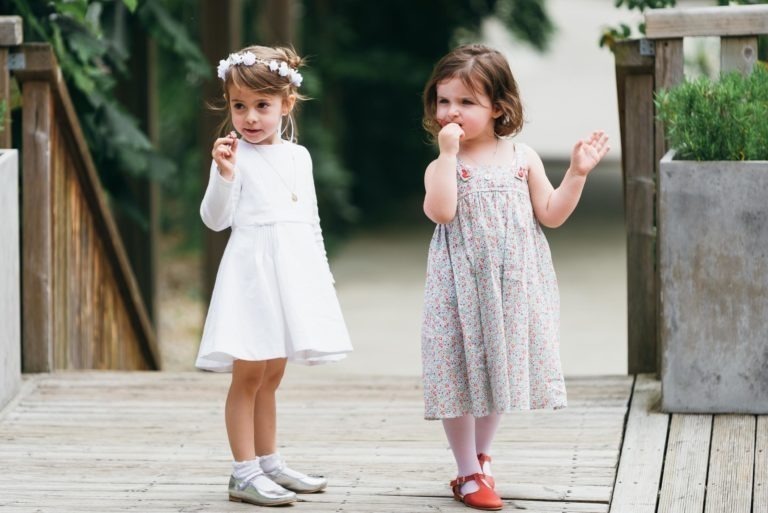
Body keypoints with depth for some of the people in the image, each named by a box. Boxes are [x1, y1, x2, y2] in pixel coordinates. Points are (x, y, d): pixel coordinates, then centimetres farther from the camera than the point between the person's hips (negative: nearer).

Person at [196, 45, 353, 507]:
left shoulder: (298, 156, 10)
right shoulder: (234, 155, -7)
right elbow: (215, 220, -11)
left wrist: (322, 270, 14)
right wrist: (224, 176, -25)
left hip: (294, 269, 6)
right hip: (253, 267, -6)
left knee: (272, 373, 14)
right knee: (248, 374, -5)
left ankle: (269, 461, 21)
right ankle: (244, 473, -3)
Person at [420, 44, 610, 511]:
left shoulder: (522, 158, 3)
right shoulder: (444, 165, -5)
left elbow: (551, 214, 4)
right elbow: (440, 211, -24)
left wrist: (577, 173, -5)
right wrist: (448, 153, -24)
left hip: (512, 284, 3)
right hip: (463, 283, -3)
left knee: (501, 366, 11)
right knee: (463, 369, 0)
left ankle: (481, 456, 31)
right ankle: (469, 473, 11)